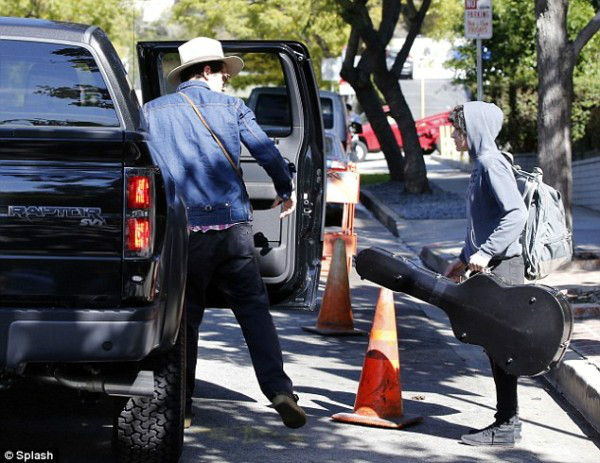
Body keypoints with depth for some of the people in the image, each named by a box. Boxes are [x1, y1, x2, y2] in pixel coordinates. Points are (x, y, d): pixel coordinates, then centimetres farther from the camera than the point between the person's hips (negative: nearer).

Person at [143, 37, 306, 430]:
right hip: (233, 225, -1)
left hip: (182, 230, 1)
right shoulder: (231, 107, 8)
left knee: (185, 317, 10)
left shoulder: (153, 111, 10)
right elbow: (269, 154, 5)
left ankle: (181, 406, 12)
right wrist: (287, 191, 22)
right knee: (254, 309, 5)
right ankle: (279, 390, -6)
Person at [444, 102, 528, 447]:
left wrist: (485, 252, -23)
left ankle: (506, 426, -1)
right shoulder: (482, 163, 16)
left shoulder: (491, 162, -14)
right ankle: (508, 421, 20)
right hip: (492, 267, 10)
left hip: (502, 268, -10)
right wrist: (465, 259, 22)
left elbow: (517, 214, -23)